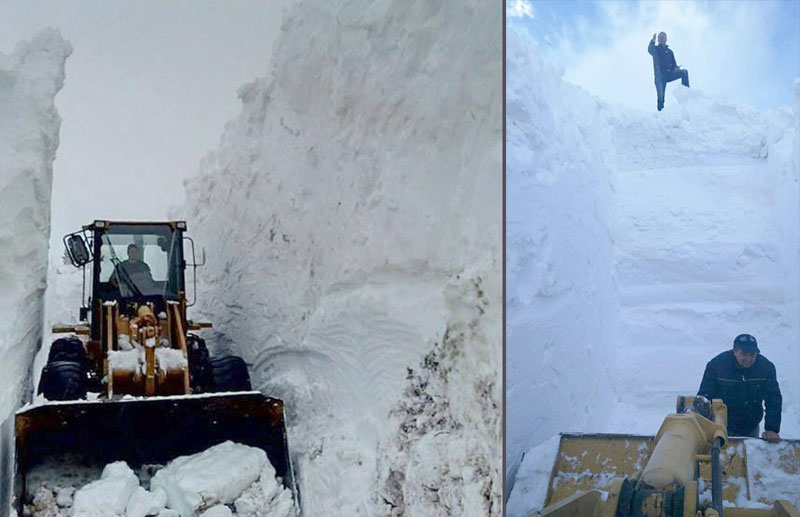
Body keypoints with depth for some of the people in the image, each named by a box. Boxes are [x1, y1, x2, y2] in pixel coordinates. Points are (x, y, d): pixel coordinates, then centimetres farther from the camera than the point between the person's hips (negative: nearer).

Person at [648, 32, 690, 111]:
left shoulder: (669, 51, 21)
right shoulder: (655, 49, 9)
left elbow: (673, 64, 18)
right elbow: (650, 50, -16)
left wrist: (675, 68, -7)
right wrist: (653, 41, -34)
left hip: (669, 74, 4)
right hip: (660, 76, -4)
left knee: (684, 72, -16)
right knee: (660, 96, -15)